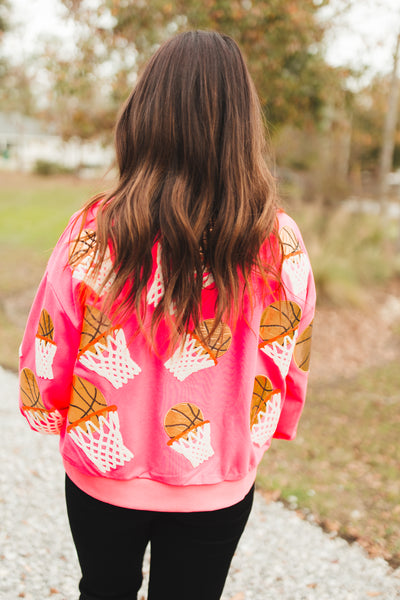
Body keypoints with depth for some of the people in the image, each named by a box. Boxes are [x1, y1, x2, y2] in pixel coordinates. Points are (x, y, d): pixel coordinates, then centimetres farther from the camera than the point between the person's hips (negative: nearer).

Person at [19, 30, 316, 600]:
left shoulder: (95, 232, -21)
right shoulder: (281, 245, -17)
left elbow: (47, 360, -10)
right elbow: (291, 370, -5)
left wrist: (55, 415, 12)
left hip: (102, 474, 0)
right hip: (218, 489, 1)